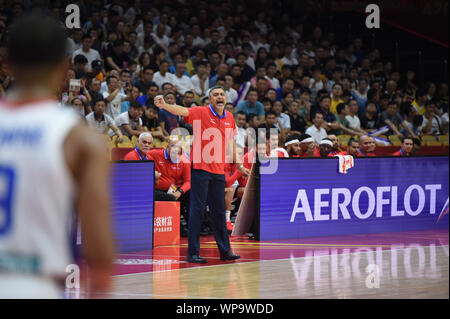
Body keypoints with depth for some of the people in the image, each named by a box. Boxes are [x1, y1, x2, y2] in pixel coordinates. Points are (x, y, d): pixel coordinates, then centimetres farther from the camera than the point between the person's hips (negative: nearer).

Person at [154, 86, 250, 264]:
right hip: (200, 168, -5)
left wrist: (238, 165, 29)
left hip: (219, 171, 5)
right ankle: (192, 253, -1)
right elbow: (181, 111, -23)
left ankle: (225, 251, 18)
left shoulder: (229, 118, 10)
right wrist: (164, 106, -42)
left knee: (219, 211, 11)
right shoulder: (201, 113, -6)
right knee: (197, 209, -4)